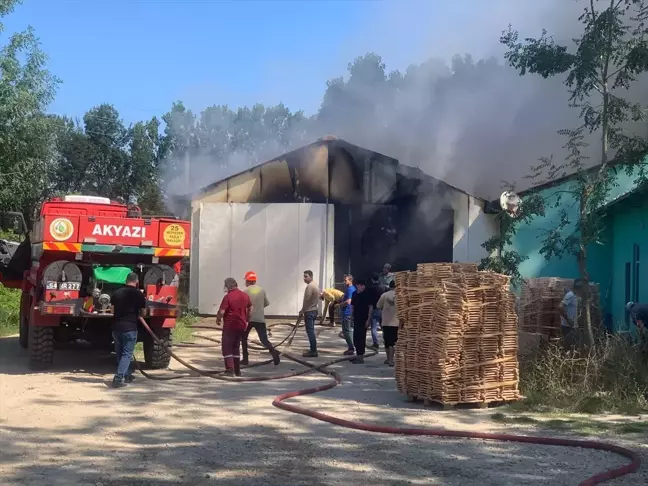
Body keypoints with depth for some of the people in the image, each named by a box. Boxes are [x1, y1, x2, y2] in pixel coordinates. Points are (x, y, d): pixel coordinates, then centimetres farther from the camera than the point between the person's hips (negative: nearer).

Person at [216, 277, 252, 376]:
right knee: (236, 347, 18)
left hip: (230, 325, -6)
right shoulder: (245, 295, 6)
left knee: (226, 348, 0)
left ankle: (230, 369, -12)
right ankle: (237, 370, 21)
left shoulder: (228, 297, -15)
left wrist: (218, 319, -1)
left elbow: (221, 312, -20)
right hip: (241, 325, 7)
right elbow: (250, 308, 18)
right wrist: (247, 320, 27)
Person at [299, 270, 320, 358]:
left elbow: (306, 301, -21)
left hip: (309, 311, -11)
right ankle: (313, 350, 20)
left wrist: (302, 312, -11)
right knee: (311, 331, 16)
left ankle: (313, 351, -9)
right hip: (313, 310, 11)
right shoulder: (315, 285, 15)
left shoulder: (310, 286, -18)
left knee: (310, 331, -8)